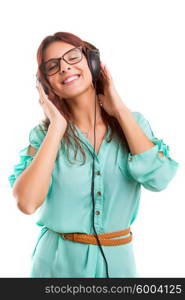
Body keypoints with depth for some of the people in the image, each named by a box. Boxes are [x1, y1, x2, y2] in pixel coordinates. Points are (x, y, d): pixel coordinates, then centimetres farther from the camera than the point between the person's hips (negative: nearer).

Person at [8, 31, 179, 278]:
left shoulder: (132, 122, -2)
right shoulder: (44, 134, -6)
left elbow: (158, 178, -19)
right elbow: (27, 203, -21)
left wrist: (120, 110, -14)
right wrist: (57, 127, -18)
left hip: (118, 259, 1)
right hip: (60, 260, -1)